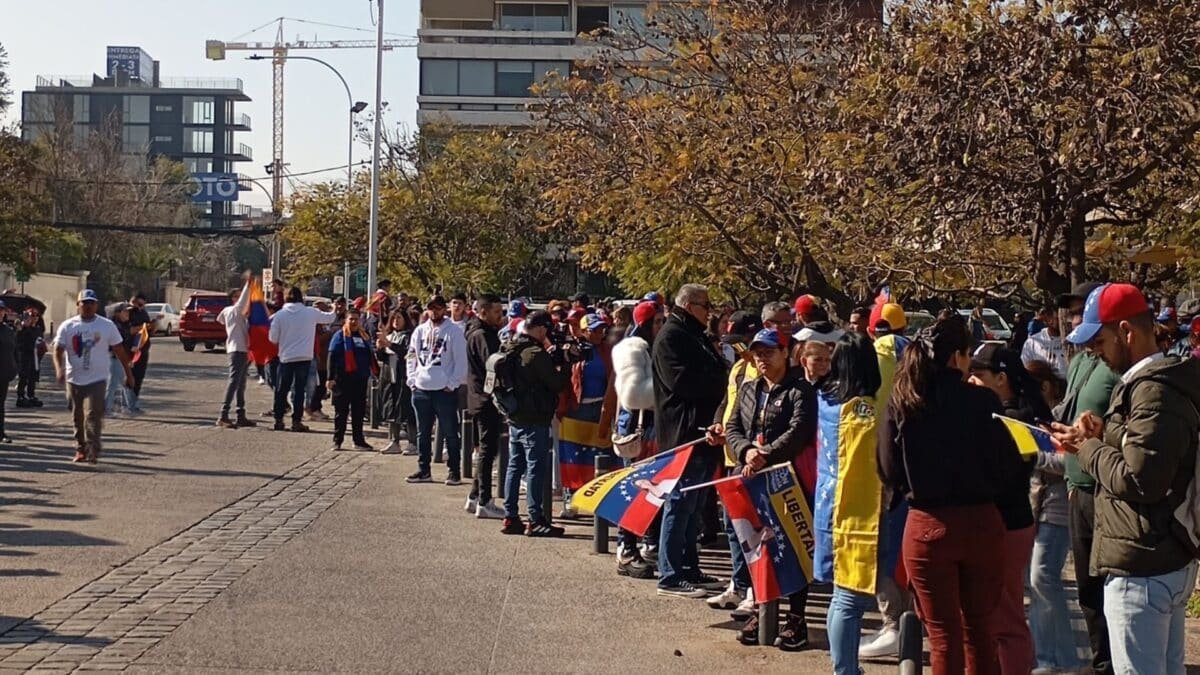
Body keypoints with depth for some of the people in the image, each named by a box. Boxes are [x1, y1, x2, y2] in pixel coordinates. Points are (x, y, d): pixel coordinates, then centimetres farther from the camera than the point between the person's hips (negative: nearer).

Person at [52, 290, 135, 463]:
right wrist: (59, 369, -22)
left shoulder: (107, 326, 0)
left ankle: (92, 451, -16)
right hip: (74, 379, 3)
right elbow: (58, 350, -4)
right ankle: (80, 449, 24)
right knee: (78, 418, 11)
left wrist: (128, 374, 6)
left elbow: (119, 351, 6)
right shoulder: (67, 326, 1)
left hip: (97, 379, -2)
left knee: (93, 415, -15)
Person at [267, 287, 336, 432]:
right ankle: (296, 421, 1)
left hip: (286, 358, 0)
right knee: (299, 389, 3)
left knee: (281, 390, 10)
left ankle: (279, 420, 11)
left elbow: (273, 338, -1)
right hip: (304, 357, 0)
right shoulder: (311, 313, -1)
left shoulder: (280, 315, -3)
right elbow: (328, 317, 15)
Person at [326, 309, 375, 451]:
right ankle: (337, 441, 7)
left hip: (361, 379, 5)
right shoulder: (340, 336, -4)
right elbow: (332, 358, -8)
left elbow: (370, 357, 18)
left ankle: (359, 440, 17)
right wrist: (330, 378, -14)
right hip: (343, 379, -5)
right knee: (341, 411, 2)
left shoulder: (364, 337, 12)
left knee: (359, 411, 9)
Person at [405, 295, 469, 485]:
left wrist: (452, 384, -12)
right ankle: (423, 470, 20)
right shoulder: (420, 331, 10)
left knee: (450, 433, 1)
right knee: (423, 433, 12)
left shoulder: (454, 332, -6)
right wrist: (412, 380, 5)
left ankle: (453, 471, 6)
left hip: (445, 390, -5)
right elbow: (412, 357, 15)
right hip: (421, 390, 5)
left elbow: (461, 360, -8)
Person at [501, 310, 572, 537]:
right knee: (536, 469, -3)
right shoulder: (537, 354, -18)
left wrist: (554, 360, 11)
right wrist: (564, 364, 1)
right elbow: (558, 383, -14)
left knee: (515, 467, 13)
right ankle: (536, 521, -1)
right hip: (534, 420, -9)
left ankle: (510, 517, 16)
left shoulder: (510, 349, 9)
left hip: (514, 418, 9)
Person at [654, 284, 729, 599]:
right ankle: (670, 575, -3)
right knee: (679, 505, -7)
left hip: (703, 434, 10)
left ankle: (689, 568, 22)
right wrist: (716, 383, -9)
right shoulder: (671, 336, -9)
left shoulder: (697, 336, 22)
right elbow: (680, 380, -21)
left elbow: (715, 375, 24)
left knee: (692, 506, 14)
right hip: (682, 434, -10)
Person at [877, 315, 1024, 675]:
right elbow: (1008, 465, -8)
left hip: (927, 526, 0)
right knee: (979, 628, 17)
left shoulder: (899, 404, -5)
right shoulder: (981, 400, -9)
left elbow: (890, 472, -4)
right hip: (981, 523, 0)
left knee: (943, 635, 9)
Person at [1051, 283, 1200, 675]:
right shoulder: (1163, 382, 14)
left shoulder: (1153, 392, -19)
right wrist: (1102, 436, 7)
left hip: (1142, 569, -11)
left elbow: (1139, 481, -26)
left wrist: (1089, 449, -11)